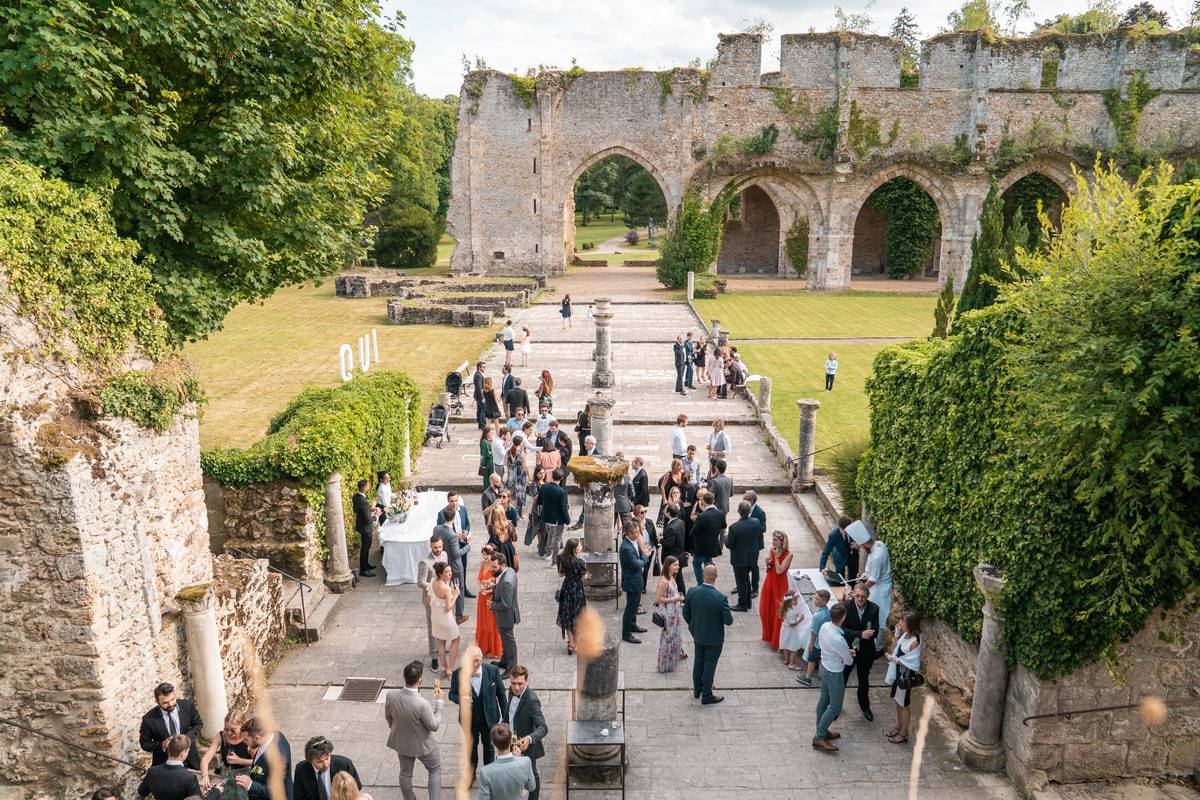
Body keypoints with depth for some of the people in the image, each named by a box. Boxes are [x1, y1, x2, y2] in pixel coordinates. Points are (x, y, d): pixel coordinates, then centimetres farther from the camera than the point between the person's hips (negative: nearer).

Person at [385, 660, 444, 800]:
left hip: (401, 742, 4)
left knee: (405, 773, 28)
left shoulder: (391, 695, -24)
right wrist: (439, 702, -15)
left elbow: (388, 717, -3)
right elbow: (434, 726, -22)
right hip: (423, 745, -4)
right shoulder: (422, 704, -39)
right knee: (435, 769, 24)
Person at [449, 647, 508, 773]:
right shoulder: (458, 674, -21)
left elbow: (501, 693, -8)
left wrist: (505, 716, -3)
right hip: (469, 720, 0)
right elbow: (452, 694, -6)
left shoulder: (493, 670, -19)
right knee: (471, 747, 23)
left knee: (489, 746, 22)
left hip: (489, 718, 0)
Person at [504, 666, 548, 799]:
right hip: (510, 740, 7)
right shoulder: (512, 690, -12)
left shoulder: (532, 700, -33)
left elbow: (543, 727, -38)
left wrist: (529, 738, -56)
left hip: (526, 745, -7)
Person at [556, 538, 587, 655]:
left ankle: (571, 642, 23)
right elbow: (583, 576, -12)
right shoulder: (579, 562, -23)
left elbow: (561, 573, 4)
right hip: (577, 590, -5)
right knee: (577, 617, 10)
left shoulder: (563, 560, -7)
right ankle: (576, 644, 17)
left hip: (567, 590, 5)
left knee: (567, 617, 16)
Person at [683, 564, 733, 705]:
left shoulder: (692, 592, -18)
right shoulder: (720, 598, -29)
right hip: (714, 638, -4)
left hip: (698, 635, 4)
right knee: (709, 665, 11)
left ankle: (697, 689, 40)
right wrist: (726, 613, 2)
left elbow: (686, 614, -5)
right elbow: (728, 620, -20)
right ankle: (706, 696, 24)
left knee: (698, 661, 22)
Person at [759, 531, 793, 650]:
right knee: (765, 610, 15)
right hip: (769, 582, 6)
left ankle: (776, 641, 16)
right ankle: (768, 635, 35)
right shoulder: (772, 551, 1)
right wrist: (768, 563, -9)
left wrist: (776, 556, -20)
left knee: (778, 613, 2)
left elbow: (779, 571, -23)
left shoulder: (788, 555, -15)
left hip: (780, 585, -6)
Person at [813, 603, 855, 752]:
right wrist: (850, 656, 7)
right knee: (835, 707, 9)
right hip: (834, 674, -8)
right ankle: (819, 738, 18)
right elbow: (848, 661, -18)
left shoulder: (824, 626, -13)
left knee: (823, 700, 23)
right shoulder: (839, 640, -36)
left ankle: (822, 730, 40)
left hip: (824, 667, 8)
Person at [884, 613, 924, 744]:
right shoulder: (904, 635, -3)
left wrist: (894, 659, -24)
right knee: (898, 701, 22)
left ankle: (904, 734, 25)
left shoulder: (914, 642, -27)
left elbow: (911, 664, -24)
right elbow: (894, 650, 2)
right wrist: (897, 634, -7)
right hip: (898, 673, 8)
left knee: (904, 705, 9)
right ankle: (898, 727, 40)